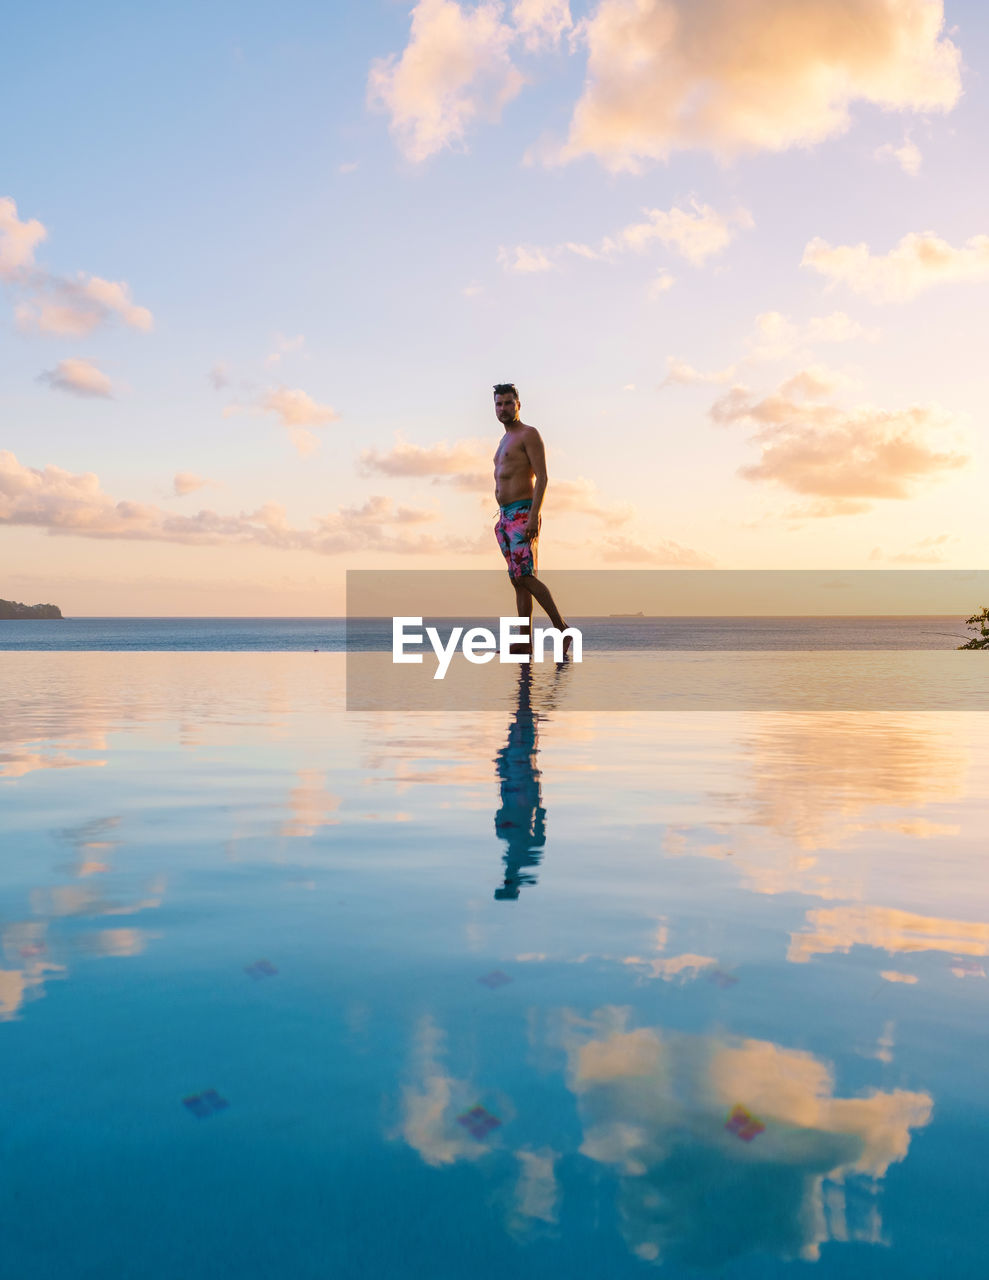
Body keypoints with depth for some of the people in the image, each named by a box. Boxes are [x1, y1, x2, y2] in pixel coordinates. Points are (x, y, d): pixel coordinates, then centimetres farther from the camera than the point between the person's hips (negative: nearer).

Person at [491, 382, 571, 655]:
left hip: (523, 514, -9)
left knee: (525, 576, -17)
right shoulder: (505, 441, 22)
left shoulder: (529, 434, -5)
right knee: (518, 580, 5)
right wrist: (502, 518, 18)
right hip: (506, 516, 9)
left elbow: (541, 478, -14)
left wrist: (533, 517, -23)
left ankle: (563, 631, -11)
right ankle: (525, 643, 5)